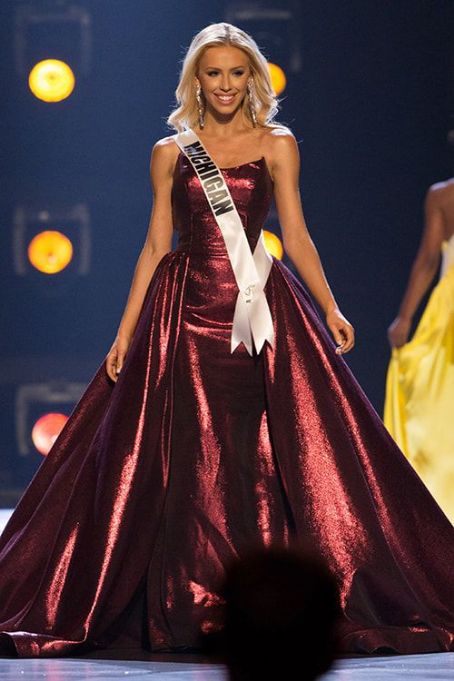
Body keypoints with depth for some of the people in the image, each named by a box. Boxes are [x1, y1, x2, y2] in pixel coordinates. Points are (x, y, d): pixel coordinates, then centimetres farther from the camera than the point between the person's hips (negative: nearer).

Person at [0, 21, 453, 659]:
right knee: (187, 462, -1)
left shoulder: (277, 145, 7)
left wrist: (330, 309, -9)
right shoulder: (170, 152, 11)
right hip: (186, 315, 1)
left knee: (261, 457, -6)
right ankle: (188, 606, 5)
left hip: (259, 317, -1)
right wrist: (126, 331, 6)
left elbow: (296, 235, 3)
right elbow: (156, 245, 11)